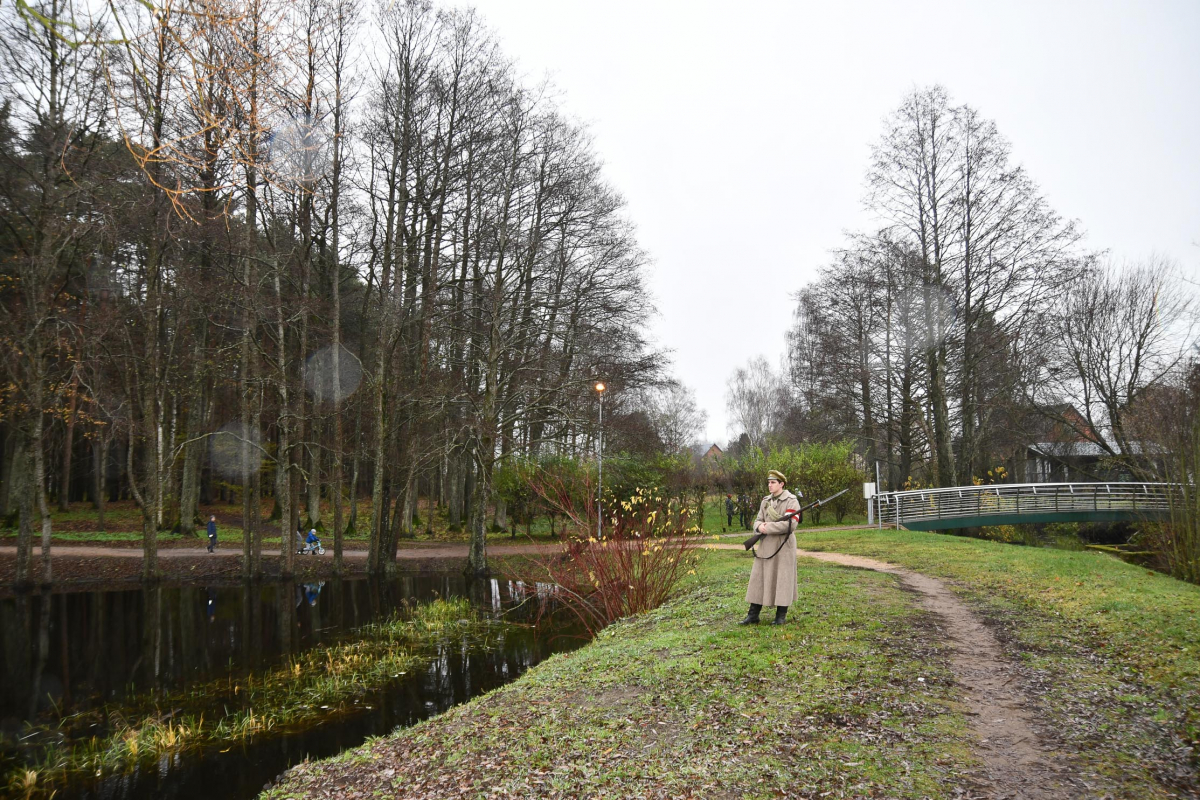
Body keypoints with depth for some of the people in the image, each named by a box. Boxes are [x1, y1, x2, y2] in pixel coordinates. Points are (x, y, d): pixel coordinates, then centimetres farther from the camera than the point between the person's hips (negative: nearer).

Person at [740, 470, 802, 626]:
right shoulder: (766, 501, 12)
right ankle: (753, 615, 11)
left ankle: (781, 615, 13)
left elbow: (791, 525, -18)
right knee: (759, 578, 5)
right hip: (765, 546, 6)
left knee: (782, 579, 1)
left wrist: (768, 528, -17)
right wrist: (759, 526, -13)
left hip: (783, 547, -6)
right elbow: (758, 520, 11)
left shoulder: (792, 501, -8)